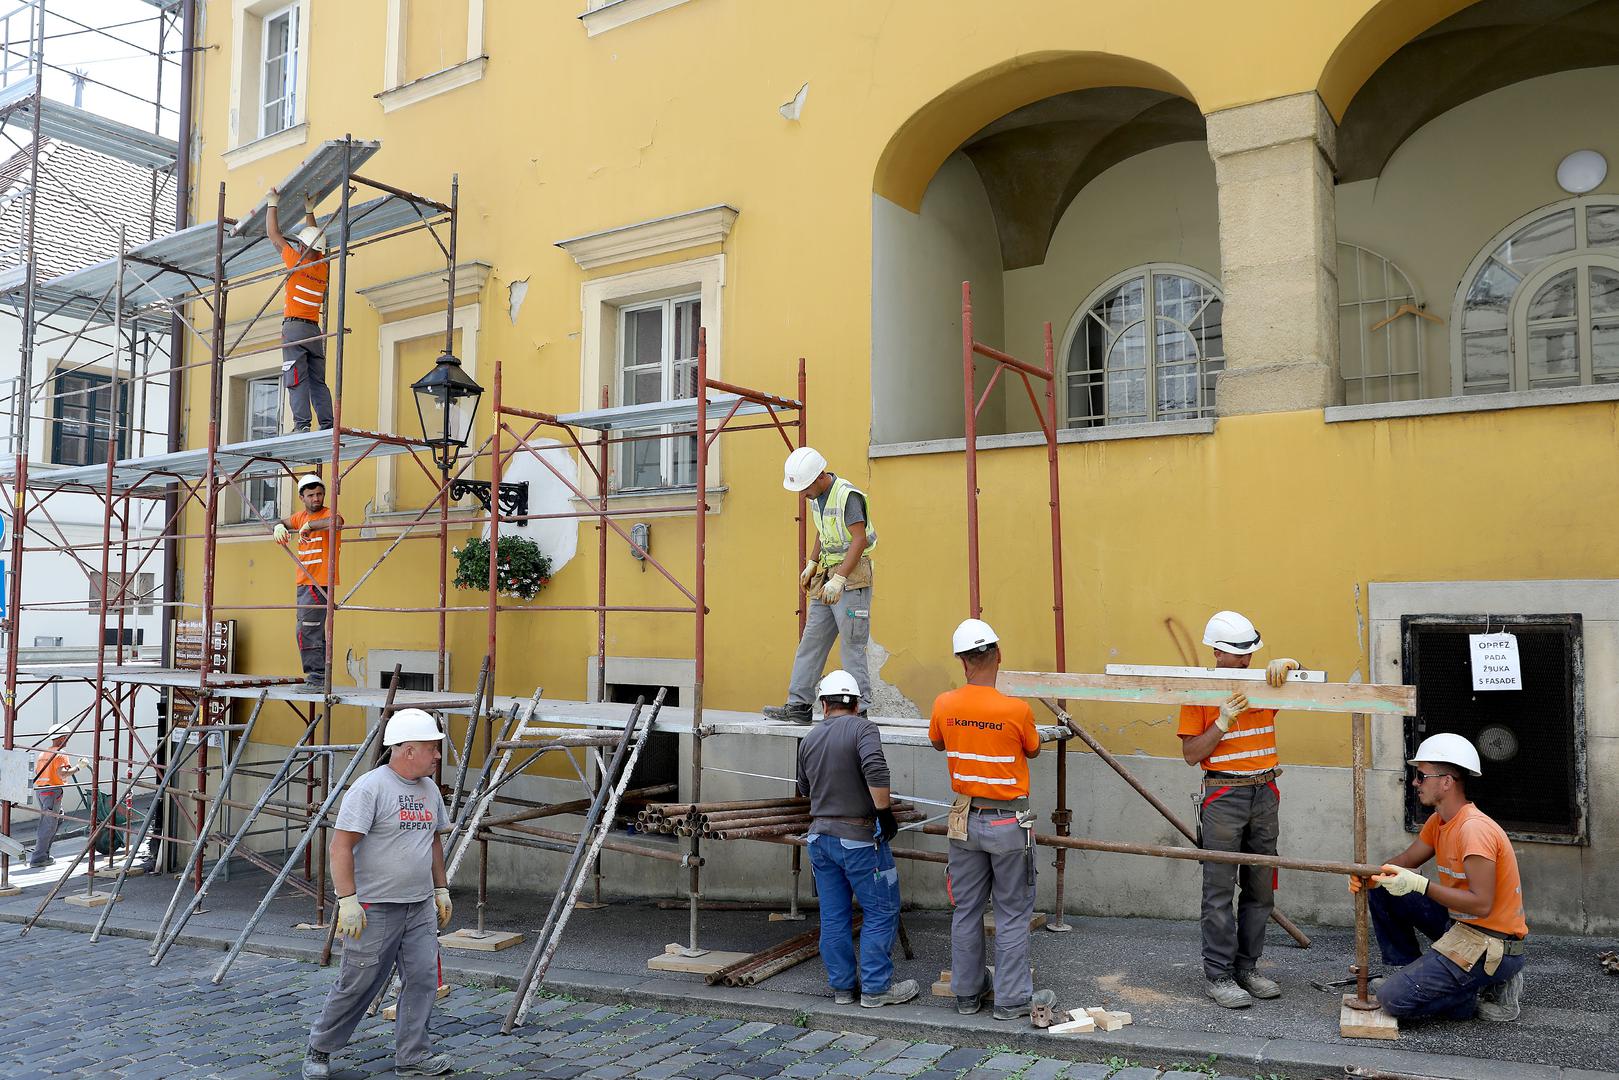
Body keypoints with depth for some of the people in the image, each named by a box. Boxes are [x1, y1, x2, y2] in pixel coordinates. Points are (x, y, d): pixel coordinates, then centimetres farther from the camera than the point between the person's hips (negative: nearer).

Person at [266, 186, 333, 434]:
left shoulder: (298, 262, -5)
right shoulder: (322, 266, 10)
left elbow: (274, 234, 4)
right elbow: (315, 240, 29)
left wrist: (273, 203, 12)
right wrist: (309, 211, 35)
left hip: (294, 327, -6)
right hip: (315, 330, 6)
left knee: (297, 380, -10)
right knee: (318, 381, 5)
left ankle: (302, 424, -17)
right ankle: (327, 424, -2)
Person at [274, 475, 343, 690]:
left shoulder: (327, 514, -10)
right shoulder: (301, 516, 14)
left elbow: (336, 521, -32)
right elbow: (284, 523, 27)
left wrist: (309, 525, -26)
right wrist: (280, 527, 4)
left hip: (320, 583, -9)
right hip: (304, 583, 9)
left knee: (306, 630, -15)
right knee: (315, 632, 12)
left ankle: (318, 677, -13)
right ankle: (319, 678, 19)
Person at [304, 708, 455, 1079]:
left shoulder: (429, 789, 10)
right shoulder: (370, 788, -15)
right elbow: (341, 845, -18)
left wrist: (440, 889, 18)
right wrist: (347, 900, -22)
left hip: (420, 907, 7)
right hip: (375, 909, -7)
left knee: (422, 979, 5)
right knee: (357, 984, 5)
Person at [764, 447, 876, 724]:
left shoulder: (847, 495, -17)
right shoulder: (816, 496, 11)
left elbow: (859, 540, -22)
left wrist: (838, 580, -27)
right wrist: (811, 564, 13)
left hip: (852, 576, -9)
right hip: (826, 576, 9)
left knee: (852, 644, -7)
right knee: (811, 641, 7)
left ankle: (859, 708, -1)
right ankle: (798, 705, 10)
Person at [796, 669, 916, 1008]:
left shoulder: (809, 740, 9)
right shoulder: (862, 729, -10)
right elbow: (876, 770, -27)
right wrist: (885, 811, -18)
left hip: (820, 835, 6)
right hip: (858, 837, -6)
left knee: (833, 916, 12)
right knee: (881, 911, 5)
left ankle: (842, 986, 20)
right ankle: (875, 988, 8)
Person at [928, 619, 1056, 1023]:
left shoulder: (944, 705, -8)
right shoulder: (1017, 709, -19)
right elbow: (1033, 750, 2)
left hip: (965, 820, 4)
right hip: (1008, 822, -3)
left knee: (966, 910, 14)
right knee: (1012, 914, 8)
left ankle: (967, 993, 24)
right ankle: (1012, 999, 15)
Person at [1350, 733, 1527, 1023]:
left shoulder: (1474, 830, -25)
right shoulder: (1438, 822, 5)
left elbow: (1482, 905, -28)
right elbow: (1406, 860, 13)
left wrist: (1420, 885, -31)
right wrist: (1372, 876, -9)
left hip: (1493, 947, -9)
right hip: (1459, 924, 9)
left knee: (1394, 999, -16)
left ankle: (1489, 991, 0)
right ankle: (1408, 972, 14)